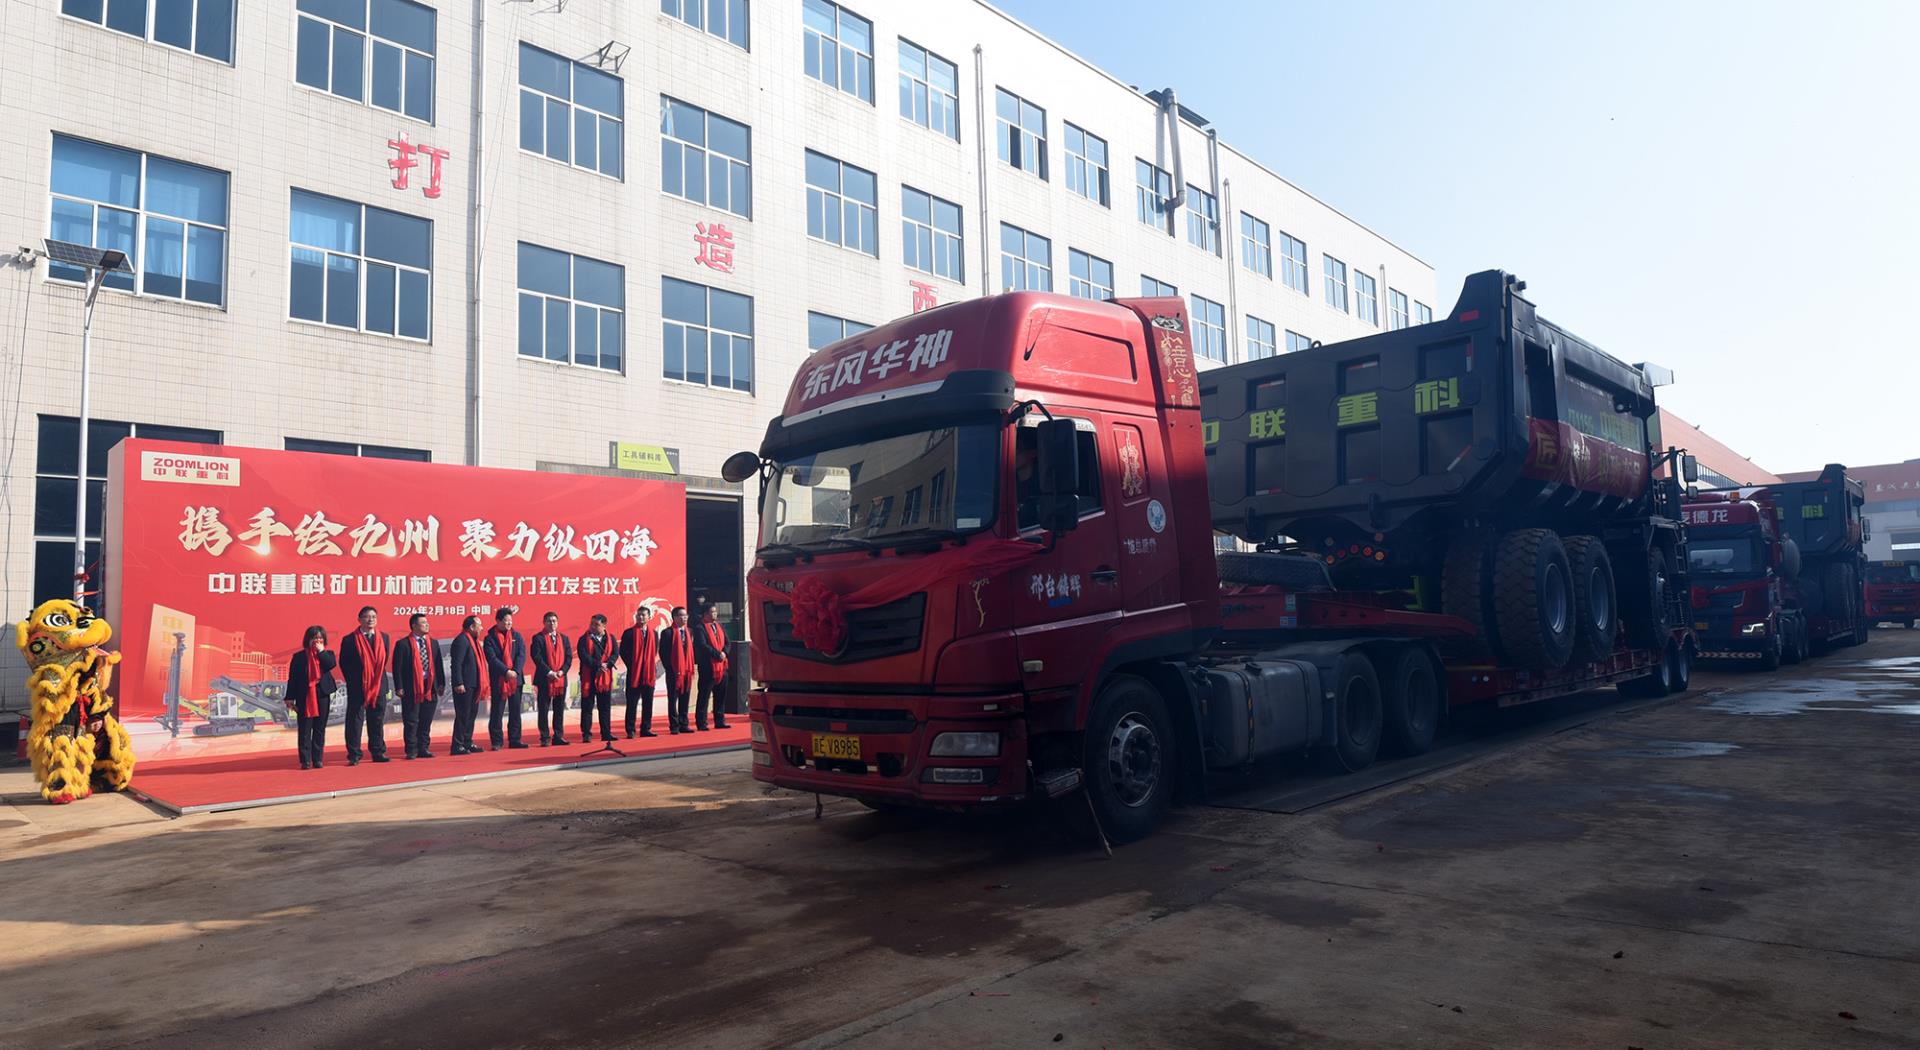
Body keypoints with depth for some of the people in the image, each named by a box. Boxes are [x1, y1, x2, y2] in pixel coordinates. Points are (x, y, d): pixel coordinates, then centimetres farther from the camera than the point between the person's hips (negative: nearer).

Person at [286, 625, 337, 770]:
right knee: (304, 730, -1)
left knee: (320, 729, 6)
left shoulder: (327, 654, 8)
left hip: (322, 696, 2)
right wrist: (290, 698, -4)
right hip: (304, 697, -2)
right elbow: (292, 678, 1)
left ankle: (317, 759, 11)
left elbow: (331, 664, -15)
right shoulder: (299, 656, 3)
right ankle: (305, 760, 1)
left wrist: (321, 651, -9)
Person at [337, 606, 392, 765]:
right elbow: (344, 663, -1)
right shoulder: (350, 640, -6)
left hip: (378, 686, 4)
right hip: (357, 688, -4)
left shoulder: (384, 637, 7)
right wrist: (352, 681, -1)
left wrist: (378, 678, 8)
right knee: (355, 721, -1)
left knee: (377, 721, 9)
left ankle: (378, 752, 17)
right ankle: (354, 755, 4)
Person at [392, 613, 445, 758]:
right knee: (411, 722, 0)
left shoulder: (433, 643, 12)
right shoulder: (403, 644, -5)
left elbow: (439, 664, 12)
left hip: (430, 687, 5)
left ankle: (423, 749, 18)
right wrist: (399, 687, -13)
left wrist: (441, 684, 5)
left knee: (426, 721, 10)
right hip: (411, 688, -5)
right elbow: (397, 668, -7)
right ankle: (411, 750, 8)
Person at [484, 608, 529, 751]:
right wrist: (506, 671, -20)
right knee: (496, 712, 0)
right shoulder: (490, 638, -2)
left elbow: (522, 654, 0)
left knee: (515, 711, 7)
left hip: (515, 679, 4)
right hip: (498, 680, -4)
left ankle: (515, 740, 14)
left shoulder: (517, 636, 8)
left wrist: (516, 671, -14)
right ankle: (495, 742, 5)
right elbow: (492, 658, -11)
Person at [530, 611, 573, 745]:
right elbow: (537, 658, -10)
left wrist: (562, 671, -8)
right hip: (544, 679, -4)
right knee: (543, 710, 1)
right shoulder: (538, 638, -1)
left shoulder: (564, 638, 13)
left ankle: (558, 736, 12)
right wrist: (549, 672, -17)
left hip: (561, 679, 4)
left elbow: (569, 657, 8)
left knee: (559, 710, 6)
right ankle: (544, 738, 5)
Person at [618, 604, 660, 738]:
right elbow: (622, 651, -3)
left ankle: (646, 729, 15)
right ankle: (630, 731, 4)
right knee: (632, 703, 0)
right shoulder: (629, 633, -3)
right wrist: (631, 665, -5)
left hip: (649, 674, 4)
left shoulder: (653, 634, 9)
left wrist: (652, 664, 2)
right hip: (634, 673, -4)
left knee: (648, 703, 7)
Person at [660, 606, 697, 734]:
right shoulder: (667, 632, -7)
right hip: (674, 672, -5)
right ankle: (674, 726, 7)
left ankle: (683, 725, 16)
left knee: (685, 700, 9)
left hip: (687, 671, 5)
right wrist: (669, 669, -10)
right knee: (673, 700, 2)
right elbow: (663, 652, -8)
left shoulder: (689, 632, 12)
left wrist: (691, 668, 7)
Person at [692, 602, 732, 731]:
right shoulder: (700, 628, -8)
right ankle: (701, 723, 2)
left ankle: (720, 721, 19)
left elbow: (727, 642, 12)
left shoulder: (720, 626, 15)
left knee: (721, 696, 11)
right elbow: (703, 646, -17)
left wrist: (724, 653, -6)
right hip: (707, 666, -7)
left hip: (722, 665, 7)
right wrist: (717, 654, -17)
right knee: (704, 696, -3)